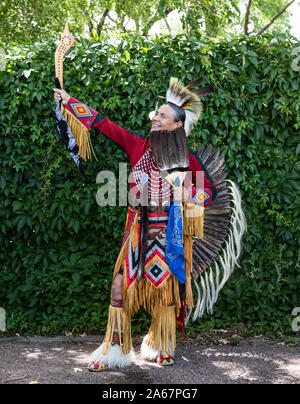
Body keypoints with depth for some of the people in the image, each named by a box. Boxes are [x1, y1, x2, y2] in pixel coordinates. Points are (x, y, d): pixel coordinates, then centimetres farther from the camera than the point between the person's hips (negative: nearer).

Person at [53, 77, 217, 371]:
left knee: (166, 287, 5)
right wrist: (69, 101, 10)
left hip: (168, 232, -1)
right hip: (138, 229, 2)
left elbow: (209, 189, 9)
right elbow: (104, 124, 8)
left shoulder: (187, 159, 1)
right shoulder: (138, 145, 4)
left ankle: (161, 348, 24)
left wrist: (189, 195, -11)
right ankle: (114, 349, 10)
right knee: (121, 284, -2)